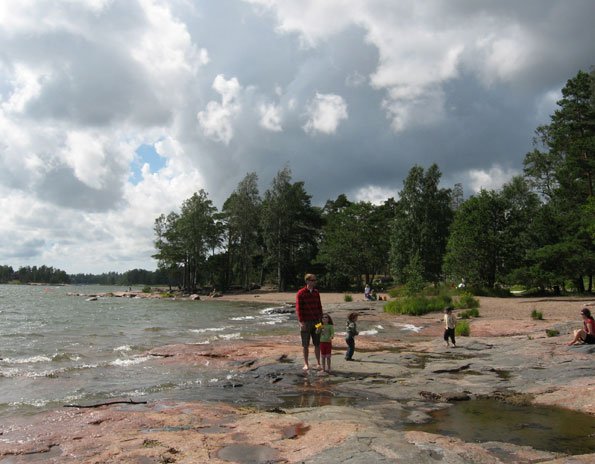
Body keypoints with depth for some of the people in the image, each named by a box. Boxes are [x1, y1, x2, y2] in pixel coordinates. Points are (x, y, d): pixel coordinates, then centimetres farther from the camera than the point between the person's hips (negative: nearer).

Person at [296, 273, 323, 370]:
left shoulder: (316, 293, 9)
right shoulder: (301, 293, -6)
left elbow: (319, 307, 12)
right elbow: (298, 308, -10)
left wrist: (321, 319, 5)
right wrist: (301, 322, -16)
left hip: (316, 321, 4)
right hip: (305, 322, -4)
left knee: (317, 344, 5)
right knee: (305, 345, 4)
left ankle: (318, 363, 14)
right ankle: (306, 364, 13)